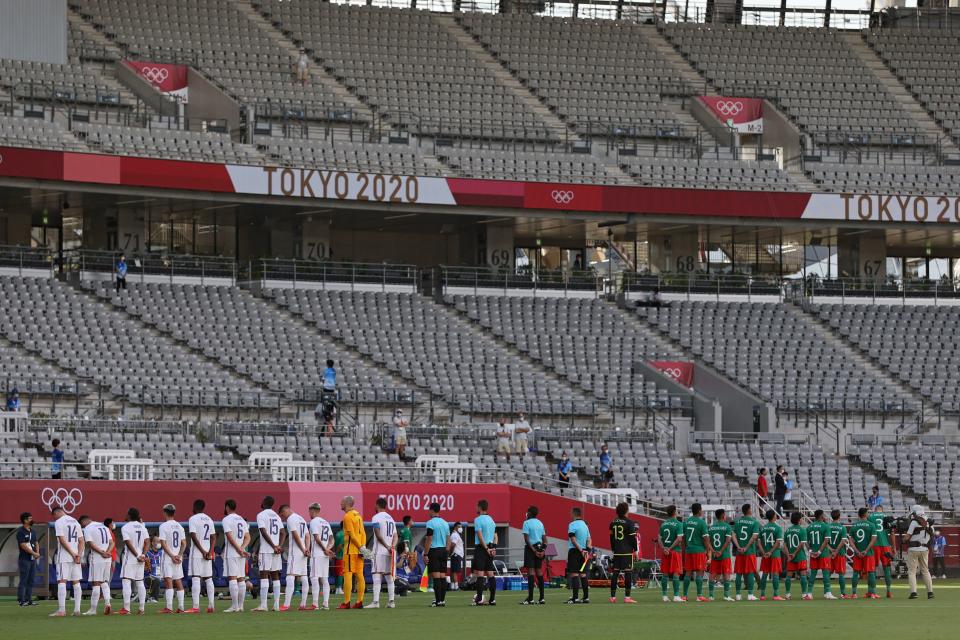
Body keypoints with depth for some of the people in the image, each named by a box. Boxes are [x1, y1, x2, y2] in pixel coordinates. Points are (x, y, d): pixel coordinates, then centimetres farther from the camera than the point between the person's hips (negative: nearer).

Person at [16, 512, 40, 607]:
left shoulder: (32, 531, 15)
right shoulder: (21, 532, -10)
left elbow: (36, 543, 19)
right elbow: (23, 546, -16)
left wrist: (37, 553, 0)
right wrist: (34, 553, -16)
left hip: (33, 559, 8)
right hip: (24, 559, -8)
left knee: (31, 581, 8)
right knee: (23, 580, -7)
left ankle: (29, 600, 13)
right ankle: (21, 600, -6)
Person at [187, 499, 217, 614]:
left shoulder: (193, 519, -7)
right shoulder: (209, 519, 13)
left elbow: (193, 536, -15)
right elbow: (213, 537, 8)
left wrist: (203, 551, -14)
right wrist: (210, 552, -2)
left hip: (196, 553, -6)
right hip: (208, 552, 6)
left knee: (195, 578, -9)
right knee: (208, 579, 10)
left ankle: (195, 606, -17)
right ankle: (211, 606, 7)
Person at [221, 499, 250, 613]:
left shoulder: (226, 520, -7)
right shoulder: (242, 520, 16)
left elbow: (230, 537, -16)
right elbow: (247, 537, 11)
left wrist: (239, 550, -14)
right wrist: (242, 548, -3)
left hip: (231, 553, -7)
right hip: (241, 554, 7)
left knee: (232, 578, -9)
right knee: (241, 579, 8)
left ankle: (234, 606, -15)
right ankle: (240, 605, 8)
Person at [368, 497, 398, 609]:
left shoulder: (376, 517, -6)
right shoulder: (391, 518, 18)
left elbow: (378, 535, -15)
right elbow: (395, 536, 11)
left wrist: (387, 546, -12)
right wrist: (392, 546, -4)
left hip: (379, 552, -7)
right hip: (390, 553, 7)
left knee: (377, 577, -10)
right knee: (389, 577, 10)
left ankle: (376, 602, -18)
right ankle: (391, 602, 8)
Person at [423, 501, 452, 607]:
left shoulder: (430, 523, -8)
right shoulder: (445, 523, 14)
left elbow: (429, 540, -13)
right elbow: (448, 541, 15)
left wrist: (426, 554, -10)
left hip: (434, 551, -7)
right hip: (443, 550, 7)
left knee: (436, 576, -8)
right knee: (443, 576, 8)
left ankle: (438, 601, -12)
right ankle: (443, 600, 8)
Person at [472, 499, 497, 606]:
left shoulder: (478, 519, -9)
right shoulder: (491, 520, 15)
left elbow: (480, 535, -15)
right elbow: (495, 536, 13)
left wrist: (486, 548, -12)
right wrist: (493, 547, 5)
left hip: (481, 548, -7)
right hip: (490, 549, 7)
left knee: (479, 574, -8)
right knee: (490, 574, 7)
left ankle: (479, 599, -11)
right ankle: (492, 599, 7)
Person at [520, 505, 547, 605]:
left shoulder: (527, 523, -7)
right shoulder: (540, 523, 14)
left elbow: (526, 538, -15)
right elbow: (544, 538, 13)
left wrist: (533, 550, -15)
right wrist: (541, 550, 9)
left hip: (530, 548, -7)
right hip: (539, 548, 7)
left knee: (530, 571, -9)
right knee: (539, 571, 10)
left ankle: (530, 598, -14)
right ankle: (542, 598, 9)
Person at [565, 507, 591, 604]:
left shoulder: (572, 524, -8)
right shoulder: (585, 525, 16)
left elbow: (573, 539, -16)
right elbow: (589, 539, 12)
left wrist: (580, 550, -16)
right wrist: (588, 549, 0)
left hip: (575, 551, -7)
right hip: (584, 552, 7)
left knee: (574, 574, -9)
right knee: (583, 574, 10)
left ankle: (575, 598, -14)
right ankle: (586, 597, 10)